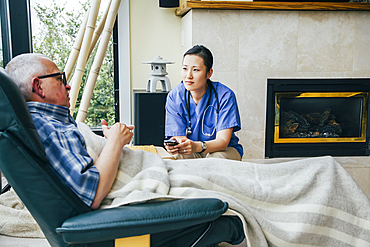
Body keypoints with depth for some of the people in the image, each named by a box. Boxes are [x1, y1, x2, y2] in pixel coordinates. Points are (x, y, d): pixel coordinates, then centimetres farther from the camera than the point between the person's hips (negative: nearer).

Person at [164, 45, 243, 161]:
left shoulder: (225, 96, -19)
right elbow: (180, 138, -15)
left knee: (216, 157, -34)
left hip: (224, 150, 0)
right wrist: (174, 145, -42)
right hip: (191, 151, 0)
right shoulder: (174, 97, -12)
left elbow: (223, 141, -25)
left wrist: (197, 146, -48)